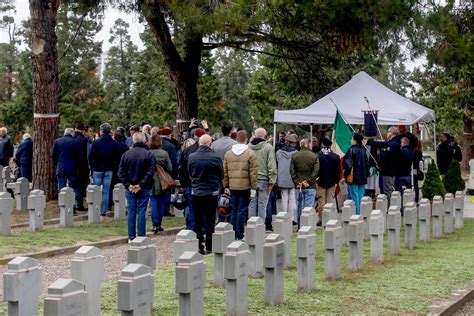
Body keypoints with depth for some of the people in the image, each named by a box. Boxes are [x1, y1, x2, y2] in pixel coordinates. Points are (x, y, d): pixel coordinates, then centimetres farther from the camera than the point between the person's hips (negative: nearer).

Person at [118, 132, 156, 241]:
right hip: (144, 189, -2)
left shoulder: (126, 154, 1)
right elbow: (151, 172, -13)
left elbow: (121, 172, -2)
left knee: (131, 212, 8)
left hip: (130, 189, 2)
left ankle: (131, 237, 11)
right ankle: (141, 236, 2)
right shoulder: (149, 154, -7)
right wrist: (141, 185, -10)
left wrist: (128, 185, -4)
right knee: (142, 212, 2)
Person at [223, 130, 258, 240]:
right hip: (245, 186, -4)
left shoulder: (228, 154, 7)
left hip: (232, 187, 4)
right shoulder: (250, 154, -7)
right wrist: (253, 187, -5)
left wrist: (226, 186, 14)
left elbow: (225, 172, 9)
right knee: (242, 211, 1)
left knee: (234, 210, 13)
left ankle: (232, 234, 16)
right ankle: (239, 236, 1)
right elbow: (253, 173, -9)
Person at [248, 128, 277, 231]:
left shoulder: (248, 147, 4)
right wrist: (272, 182, -6)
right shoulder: (268, 147, -5)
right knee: (262, 204, 2)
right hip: (263, 180, -3)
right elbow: (272, 166, -9)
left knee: (252, 204, 9)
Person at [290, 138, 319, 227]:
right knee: (309, 207, -1)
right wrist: (308, 181, -8)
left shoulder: (294, 156, 3)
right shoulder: (314, 156, -3)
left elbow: (292, 171, -2)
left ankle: (300, 227, 10)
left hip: (298, 186, 2)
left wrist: (297, 182, -4)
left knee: (299, 207, 8)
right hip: (310, 187, -2)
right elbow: (316, 171, -10)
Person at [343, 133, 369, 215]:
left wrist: (346, 174, -10)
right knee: (361, 196, 10)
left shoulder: (352, 149, -12)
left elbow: (346, 162, -20)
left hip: (353, 177, -6)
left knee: (354, 197, -3)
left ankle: (357, 213, -4)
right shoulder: (363, 150, 9)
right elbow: (367, 163, 16)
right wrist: (366, 174, 21)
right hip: (362, 177, 6)